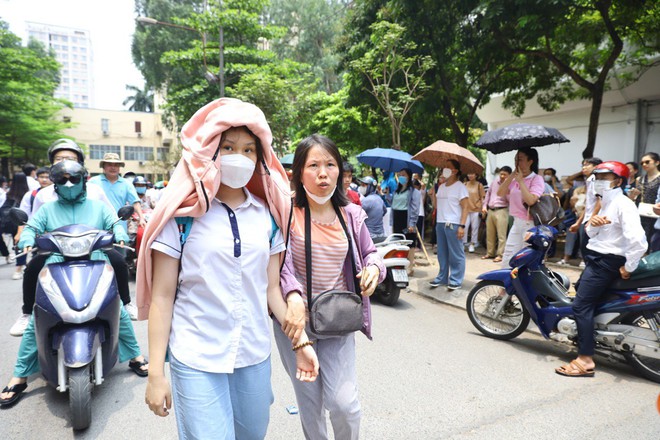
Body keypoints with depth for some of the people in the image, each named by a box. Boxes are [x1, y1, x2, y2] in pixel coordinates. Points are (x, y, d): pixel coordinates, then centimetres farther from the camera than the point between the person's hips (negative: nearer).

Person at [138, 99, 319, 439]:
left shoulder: (267, 215, 3)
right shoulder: (182, 214, -7)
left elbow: (272, 288, 8)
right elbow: (162, 297, -6)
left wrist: (300, 341, 2)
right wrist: (156, 373, -7)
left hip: (255, 357, 4)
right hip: (197, 360, -3)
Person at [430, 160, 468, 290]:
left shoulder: (460, 187, -4)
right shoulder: (441, 186, 16)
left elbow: (465, 208, -9)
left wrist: (462, 226, -16)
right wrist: (432, 195, 1)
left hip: (454, 224, -7)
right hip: (440, 223, 7)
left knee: (456, 254, -2)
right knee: (442, 254, 12)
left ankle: (456, 280, 4)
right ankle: (442, 278, 21)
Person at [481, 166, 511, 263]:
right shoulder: (494, 182, 12)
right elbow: (488, 193, 21)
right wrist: (484, 206, 14)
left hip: (501, 211, -6)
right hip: (490, 210, 6)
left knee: (501, 235, -7)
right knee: (489, 234, 12)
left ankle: (500, 255, -3)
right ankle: (490, 253, 22)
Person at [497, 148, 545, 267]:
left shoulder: (537, 179, -10)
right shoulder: (514, 178, 10)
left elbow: (531, 201, -23)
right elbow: (500, 193, -3)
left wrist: (520, 181, -17)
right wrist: (512, 175, -6)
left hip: (530, 224, -7)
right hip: (516, 223, 7)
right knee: (507, 261, 10)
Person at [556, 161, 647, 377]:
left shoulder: (623, 205, -17)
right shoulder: (606, 203, 16)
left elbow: (638, 240, -29)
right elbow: (591, 233, 16)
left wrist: (628, 267, -20)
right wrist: (592, 223, -6)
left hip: (606, 262, -11)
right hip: (596, 259, 11)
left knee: (581, 306, -14)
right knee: (582, 292, 22)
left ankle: (585, 360, -11)